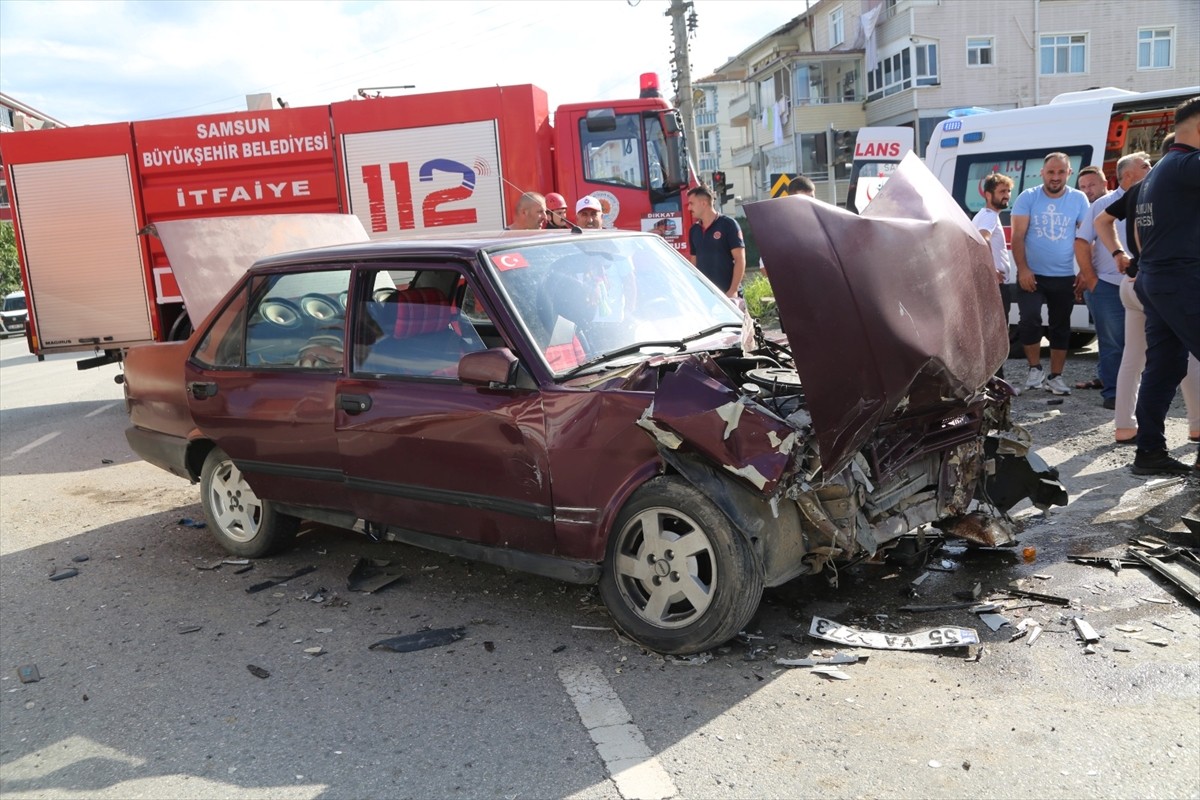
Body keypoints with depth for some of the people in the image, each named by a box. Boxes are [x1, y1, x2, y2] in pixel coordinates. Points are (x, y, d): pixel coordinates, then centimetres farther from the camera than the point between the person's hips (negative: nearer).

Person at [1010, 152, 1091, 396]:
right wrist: (1023, 269, -15)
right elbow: (1017, 236, -6)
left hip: (1064, 278, 2)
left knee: (1061, 327, 9)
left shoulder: (1079, 199, 1)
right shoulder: (1027, 197, -3)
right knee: (1030, 320, -17)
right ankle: (1035, 369, 2)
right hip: (1031, 275, -2)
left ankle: (1055, 376, 21)